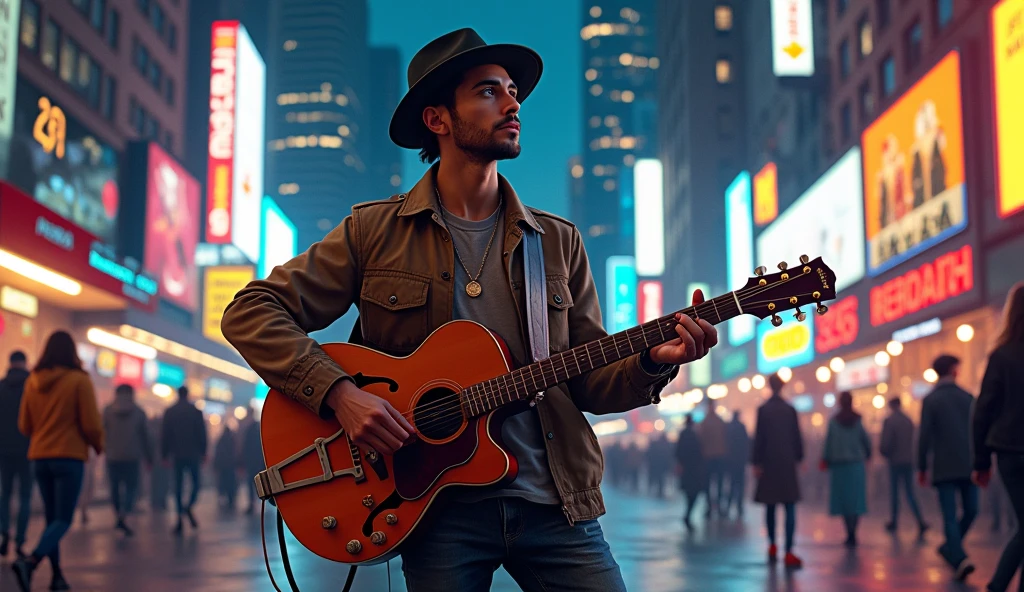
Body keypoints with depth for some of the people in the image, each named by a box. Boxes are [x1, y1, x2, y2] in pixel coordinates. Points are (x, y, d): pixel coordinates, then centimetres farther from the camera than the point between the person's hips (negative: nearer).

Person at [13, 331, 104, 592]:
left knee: (52, 518, 15)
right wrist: (98, 445, 10)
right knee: (63, 520, -3)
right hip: (69, 457, -5)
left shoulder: (32, 381, 4)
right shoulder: (79, 380, -9)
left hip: (40, 458, 5)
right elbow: (91, 424, -9)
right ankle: (30, 561, -26)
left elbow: (24, 425, 10)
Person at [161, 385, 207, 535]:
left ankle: (180, 518, -4)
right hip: (193, 454, -1)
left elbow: (165, 434, 5)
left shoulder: (169, 412, 5)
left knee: (178, 486, 3)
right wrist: (203, 452, 6)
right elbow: (202, 433, -1)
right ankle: (189, 507, -18)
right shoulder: (196, 411, 0)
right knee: (195, 483, 7)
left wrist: (165, 454, 9)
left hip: (177, 455, 2)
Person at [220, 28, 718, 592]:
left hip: (552, 503, 3)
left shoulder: (558, 242, 9)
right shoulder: (375, 232, 0)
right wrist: (339, 393, -16)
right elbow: (250, 312, -3)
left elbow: (588, 383, 8)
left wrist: (650, 363, -12)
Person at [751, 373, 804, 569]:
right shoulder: (790, 409, 1)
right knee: (790, 508, -4)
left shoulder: (763, 409, -4)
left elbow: (759, 437, -6)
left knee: (770, 506, 14)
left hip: (769, 463, 0)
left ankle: (772, 546, 22)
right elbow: (797, 436, 4)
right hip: (787, 462, 0)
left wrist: (756, 462, -4)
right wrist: (798, 457, 14)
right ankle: (788, 552, -14)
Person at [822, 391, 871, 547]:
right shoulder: (858, 420, -1)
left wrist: (825, 460, 7)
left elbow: (829, 442, -4)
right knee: (856, 498, 3)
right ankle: (853, 534, -5)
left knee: (843, 498, 5)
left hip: (839, 464, 0)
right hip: (856, 464, 0)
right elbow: (865, 440, 4)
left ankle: (850, 533, 0)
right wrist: (868, 454, 22)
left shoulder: (834, 421, -3)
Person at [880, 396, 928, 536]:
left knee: (894, 493, 8)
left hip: (895, 461, -5)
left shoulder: (889, 421, -13)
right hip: (908, 460, 5)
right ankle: (920, 522, -10)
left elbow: (885, 443, -17)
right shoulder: (909, 421, 7)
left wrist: (883, 451, 6)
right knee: (910, 492, 5)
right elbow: (911, 442, 14)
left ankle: (894, 522, 16)